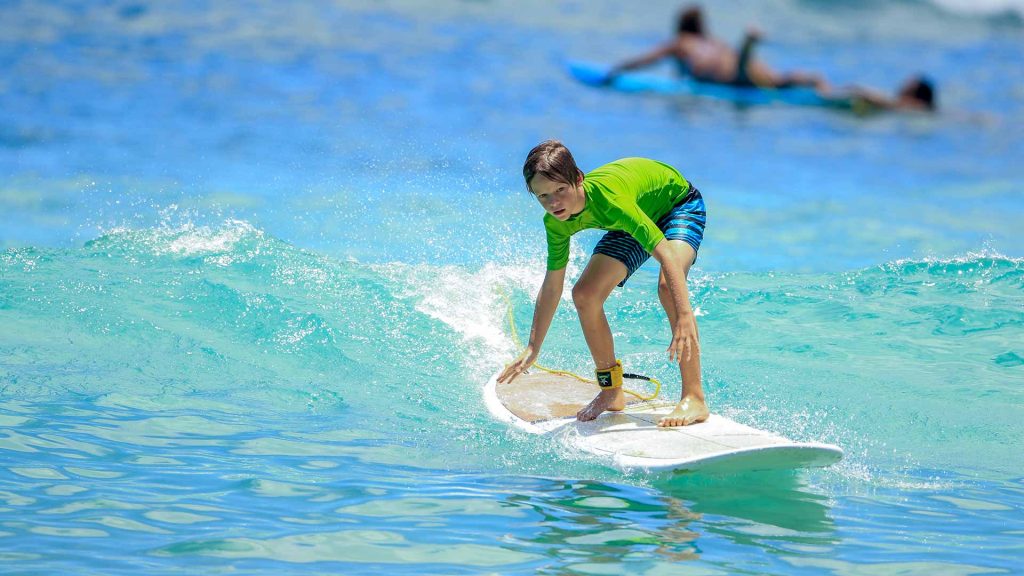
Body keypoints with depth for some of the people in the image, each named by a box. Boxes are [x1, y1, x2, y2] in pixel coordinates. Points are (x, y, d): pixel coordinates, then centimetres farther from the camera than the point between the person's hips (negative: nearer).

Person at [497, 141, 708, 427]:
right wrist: (532, 349, -2)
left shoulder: (608, 199, -41)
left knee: (668, 286, -33)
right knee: (585, 295, -5)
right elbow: (551, 287, -5)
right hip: (636, 221, 7)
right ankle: (611, 392, 13)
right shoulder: (558, 223, -19)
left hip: (680, 204, -7)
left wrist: (685, 318, -57)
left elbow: (666, 254, -47)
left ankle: (694, 398, -32)